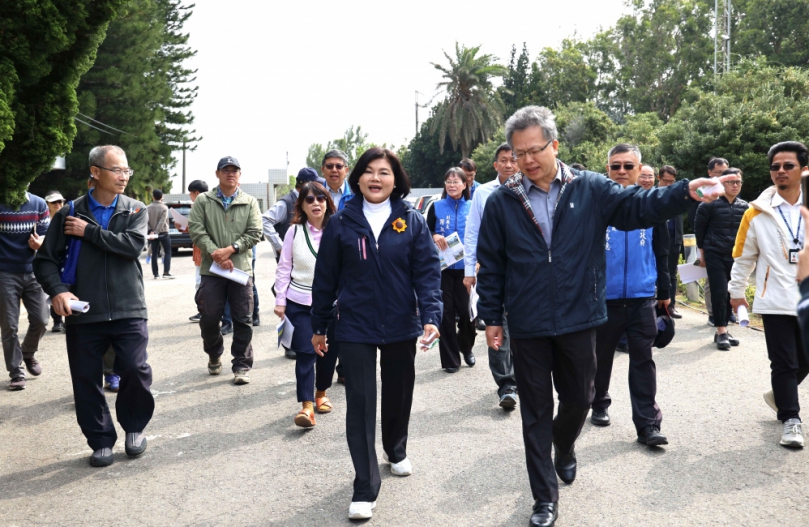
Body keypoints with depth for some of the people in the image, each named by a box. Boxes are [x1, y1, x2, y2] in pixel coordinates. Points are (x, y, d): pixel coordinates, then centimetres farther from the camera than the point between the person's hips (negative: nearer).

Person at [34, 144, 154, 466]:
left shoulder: (135, 210, 5)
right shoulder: (70, 213, 4)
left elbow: (133, 246, -14)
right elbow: (46, 260, 4)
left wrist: (89, 232, -9)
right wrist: (58, 291, -13)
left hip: (128, 311, -1)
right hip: (83, 314, 1)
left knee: (135, 370, -8)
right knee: (86, 380, 5)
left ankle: (134, 427, 18)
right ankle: (101, 441, 22)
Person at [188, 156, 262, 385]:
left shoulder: (250, 202, 7)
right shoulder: (203, 201, 5)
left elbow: (254, 233, -1)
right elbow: (196, 230, -3)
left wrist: (230, 249, -13)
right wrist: (215, 253, -14)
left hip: (241, 269, 0)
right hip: (211, 269, 0)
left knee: (242, 320, 1)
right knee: (209, 318, 4)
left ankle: (241, 365, 10)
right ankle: (214, 355, 30)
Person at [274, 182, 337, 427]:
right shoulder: (295, 231, -1)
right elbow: (284, 268, 2)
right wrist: (280, 300, -1)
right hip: (299, 302, -1)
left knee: (328, 351, 10)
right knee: (305, 352, -8)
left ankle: (321, 393, 34)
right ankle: (307, 407, -9)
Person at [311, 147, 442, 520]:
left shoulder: (412, 221, -2)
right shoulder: (341, 223, -2)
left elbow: (427, 272, -6)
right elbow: (325, 277, 2)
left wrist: (431, 316, -19)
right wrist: (319, 327, 5)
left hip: (401, 326, 1)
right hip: (355, 328, -1)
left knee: (398, 393, 17)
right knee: (360, 401, -4)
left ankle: (396, 450, 45)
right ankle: (365, 489, 2)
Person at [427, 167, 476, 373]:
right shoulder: (436, 207, 3)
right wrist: (434, 237, -15)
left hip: (465, 268, 0)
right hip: (442, 267, 0)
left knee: (466, 311, 0)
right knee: (446, 312, 2)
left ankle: (466, 347, 28)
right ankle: (450, 359, 11)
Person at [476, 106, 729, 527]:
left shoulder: (590, 189, -3)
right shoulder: (501, 202, -3)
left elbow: (638, 207, -12)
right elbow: (490, 266, 1)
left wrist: (686, 192, -29)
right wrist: (491, 317, 2)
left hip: (578, 319, 1)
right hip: (527, 326, -1)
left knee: (579, 398, 18)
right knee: (536, 412, 8)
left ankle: (564, 447, 51)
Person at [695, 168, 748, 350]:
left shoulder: (745, 207, 6)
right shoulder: (710, 204, -6)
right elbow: (699, 227, 1)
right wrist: (702, 251, 3)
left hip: (735, 256, 4)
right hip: (715, 255, -4)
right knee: (719, 293, -9)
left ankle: (723, 330, 16)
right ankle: (721, 332, -4)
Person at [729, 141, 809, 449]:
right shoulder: (758, 213, -5)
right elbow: (743, 256, 5)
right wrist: (736, 291, 9)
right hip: (777, 301, -3)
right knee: (784, 363, 0)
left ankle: (781, 395, 40)